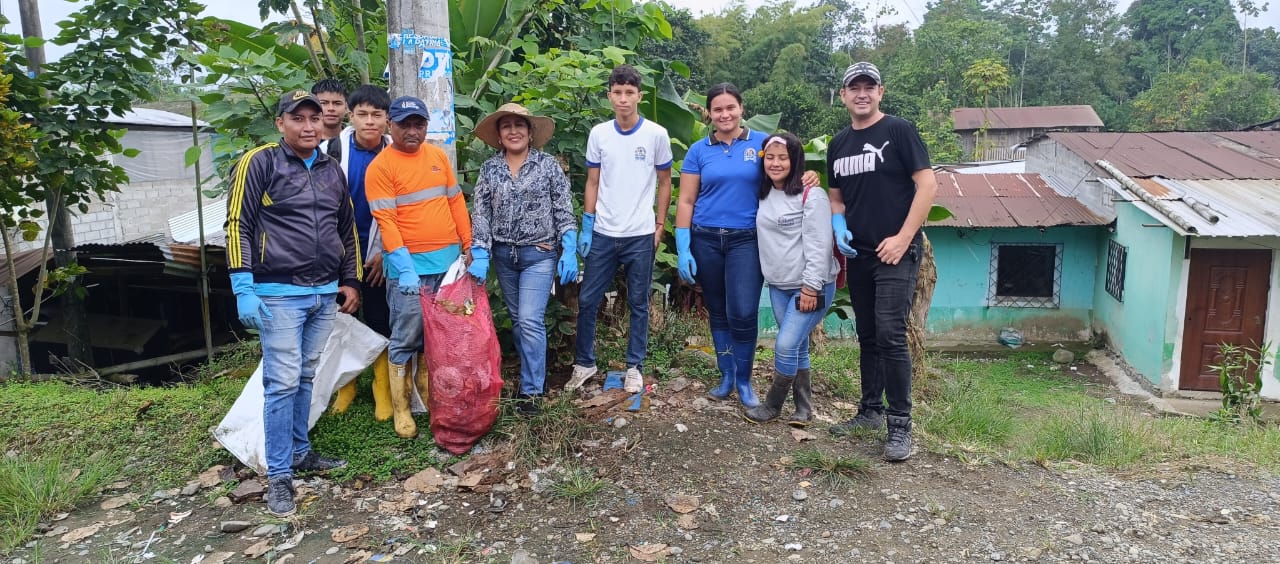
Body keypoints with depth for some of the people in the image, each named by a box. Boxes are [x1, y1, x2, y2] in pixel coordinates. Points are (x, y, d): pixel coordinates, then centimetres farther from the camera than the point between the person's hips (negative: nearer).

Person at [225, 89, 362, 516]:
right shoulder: (259, 163, -5)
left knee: (306, 377, 14)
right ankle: (279, 476, 4)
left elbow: (347, 229, 20)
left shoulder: (332, 170, 13)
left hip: (325, 293, 6)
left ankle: (299, 452, 27)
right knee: (283, 382, -5)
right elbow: (238, 226, -7)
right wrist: (244, 289, -13)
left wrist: (350, 280, 16)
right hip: (279, 294, -6)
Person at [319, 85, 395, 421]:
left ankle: (383, 389, 16)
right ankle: (345, 384, 24)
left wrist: (384, 252, -6)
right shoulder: (332, 149, -8)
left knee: (380, 319, 5)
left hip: (377, 252, 0)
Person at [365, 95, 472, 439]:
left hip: (448, 259, 5)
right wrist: (405, 269, -22)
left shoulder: (438, 156, 9)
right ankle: (401, 408, 12)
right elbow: (386, 222, -14)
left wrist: (468, 245, 8)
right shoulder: (380, 167, -7)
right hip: (410, 265, -5)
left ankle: (428, 393, 29)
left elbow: (456, 202, 14)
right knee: (407, 339, 0)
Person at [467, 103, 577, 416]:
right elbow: (480, 214, 0)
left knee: (530, 320, -10)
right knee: (517, 319, 13)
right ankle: (534, 375, 28)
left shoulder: (548, 164, -5)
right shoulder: (489, 169, 2)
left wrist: (569, 251, -11)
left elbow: (564, 211, -5)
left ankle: (530, 390, 1)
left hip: (539, 254, -4)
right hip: (503, 255, 4)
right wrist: (479, 256, -9)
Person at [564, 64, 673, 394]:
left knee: (638, 304, 9)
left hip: (640, 236, -2)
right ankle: (584, 363, 23)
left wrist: (659, 226, 1)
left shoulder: (656, 135, -3)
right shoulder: (598, 134, 2)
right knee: (587, 300, 6)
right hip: (602, 234, 2)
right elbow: (592, 183, 7)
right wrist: (586, 227, 1)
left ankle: (635, 367, 22)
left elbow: (664, 183, 5)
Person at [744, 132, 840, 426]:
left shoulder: (811, 196, -11)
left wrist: (811, 287, -18)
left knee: (786, 346, -9)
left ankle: (773, 404, 9)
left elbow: (818, 245, -16)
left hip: (811, 287, -7)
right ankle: (804, 407, 23)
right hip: (778, 286, 7)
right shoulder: (764, 196, 11)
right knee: (798, 347, 12)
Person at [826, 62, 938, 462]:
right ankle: (871, 410, 25)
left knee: (890, 335, -12)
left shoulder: (898, 130, -5)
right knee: (867, 336, 13)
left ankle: (900, 425, -4)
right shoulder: (838, 144, 12)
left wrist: (902, 239, -15)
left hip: (895, 252, -6)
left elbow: (927, 185, -10)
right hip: (858, 254, 6)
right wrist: (838, 226, -1)